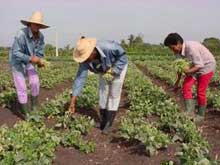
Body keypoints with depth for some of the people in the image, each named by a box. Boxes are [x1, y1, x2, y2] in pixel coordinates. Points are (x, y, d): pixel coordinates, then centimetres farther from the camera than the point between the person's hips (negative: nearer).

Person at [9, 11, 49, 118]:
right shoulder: (21, 34, -33)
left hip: (28, 61, 6)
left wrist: (39, 61, -27)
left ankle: (34, 107, 18)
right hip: (17, 62, -5)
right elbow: (15, 53, -32)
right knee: (22, 88, -6)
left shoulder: (40, 36, -13)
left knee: (35, 83, -2)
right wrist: (31, 58, -41)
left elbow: (39, 53, -6)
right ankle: (25, 113, 7)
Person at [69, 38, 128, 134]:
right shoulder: (85, 59, -29)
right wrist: (73, 101, -31)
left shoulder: (108, 48, -43)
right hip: (104, 70, 5)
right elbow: (80, 78, -29)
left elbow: (123, 57, -26)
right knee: (102, 93, 5)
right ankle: (102, 122, 20)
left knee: (114, 95, -7)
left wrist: (113, 72, -35)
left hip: (119, 66, -4)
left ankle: (109, 124, 1)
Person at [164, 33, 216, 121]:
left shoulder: (191, 48, -33)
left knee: (200, 91, -5)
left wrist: (188, 71, -49)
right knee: (186, 86, -9)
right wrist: (177, 82, 5)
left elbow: (199, 65, -32)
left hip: (206, 66, -7)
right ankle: (189, 112, -7)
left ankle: (200, 115, 12)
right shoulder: (178, 52, -9)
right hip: (194, 67, 7)